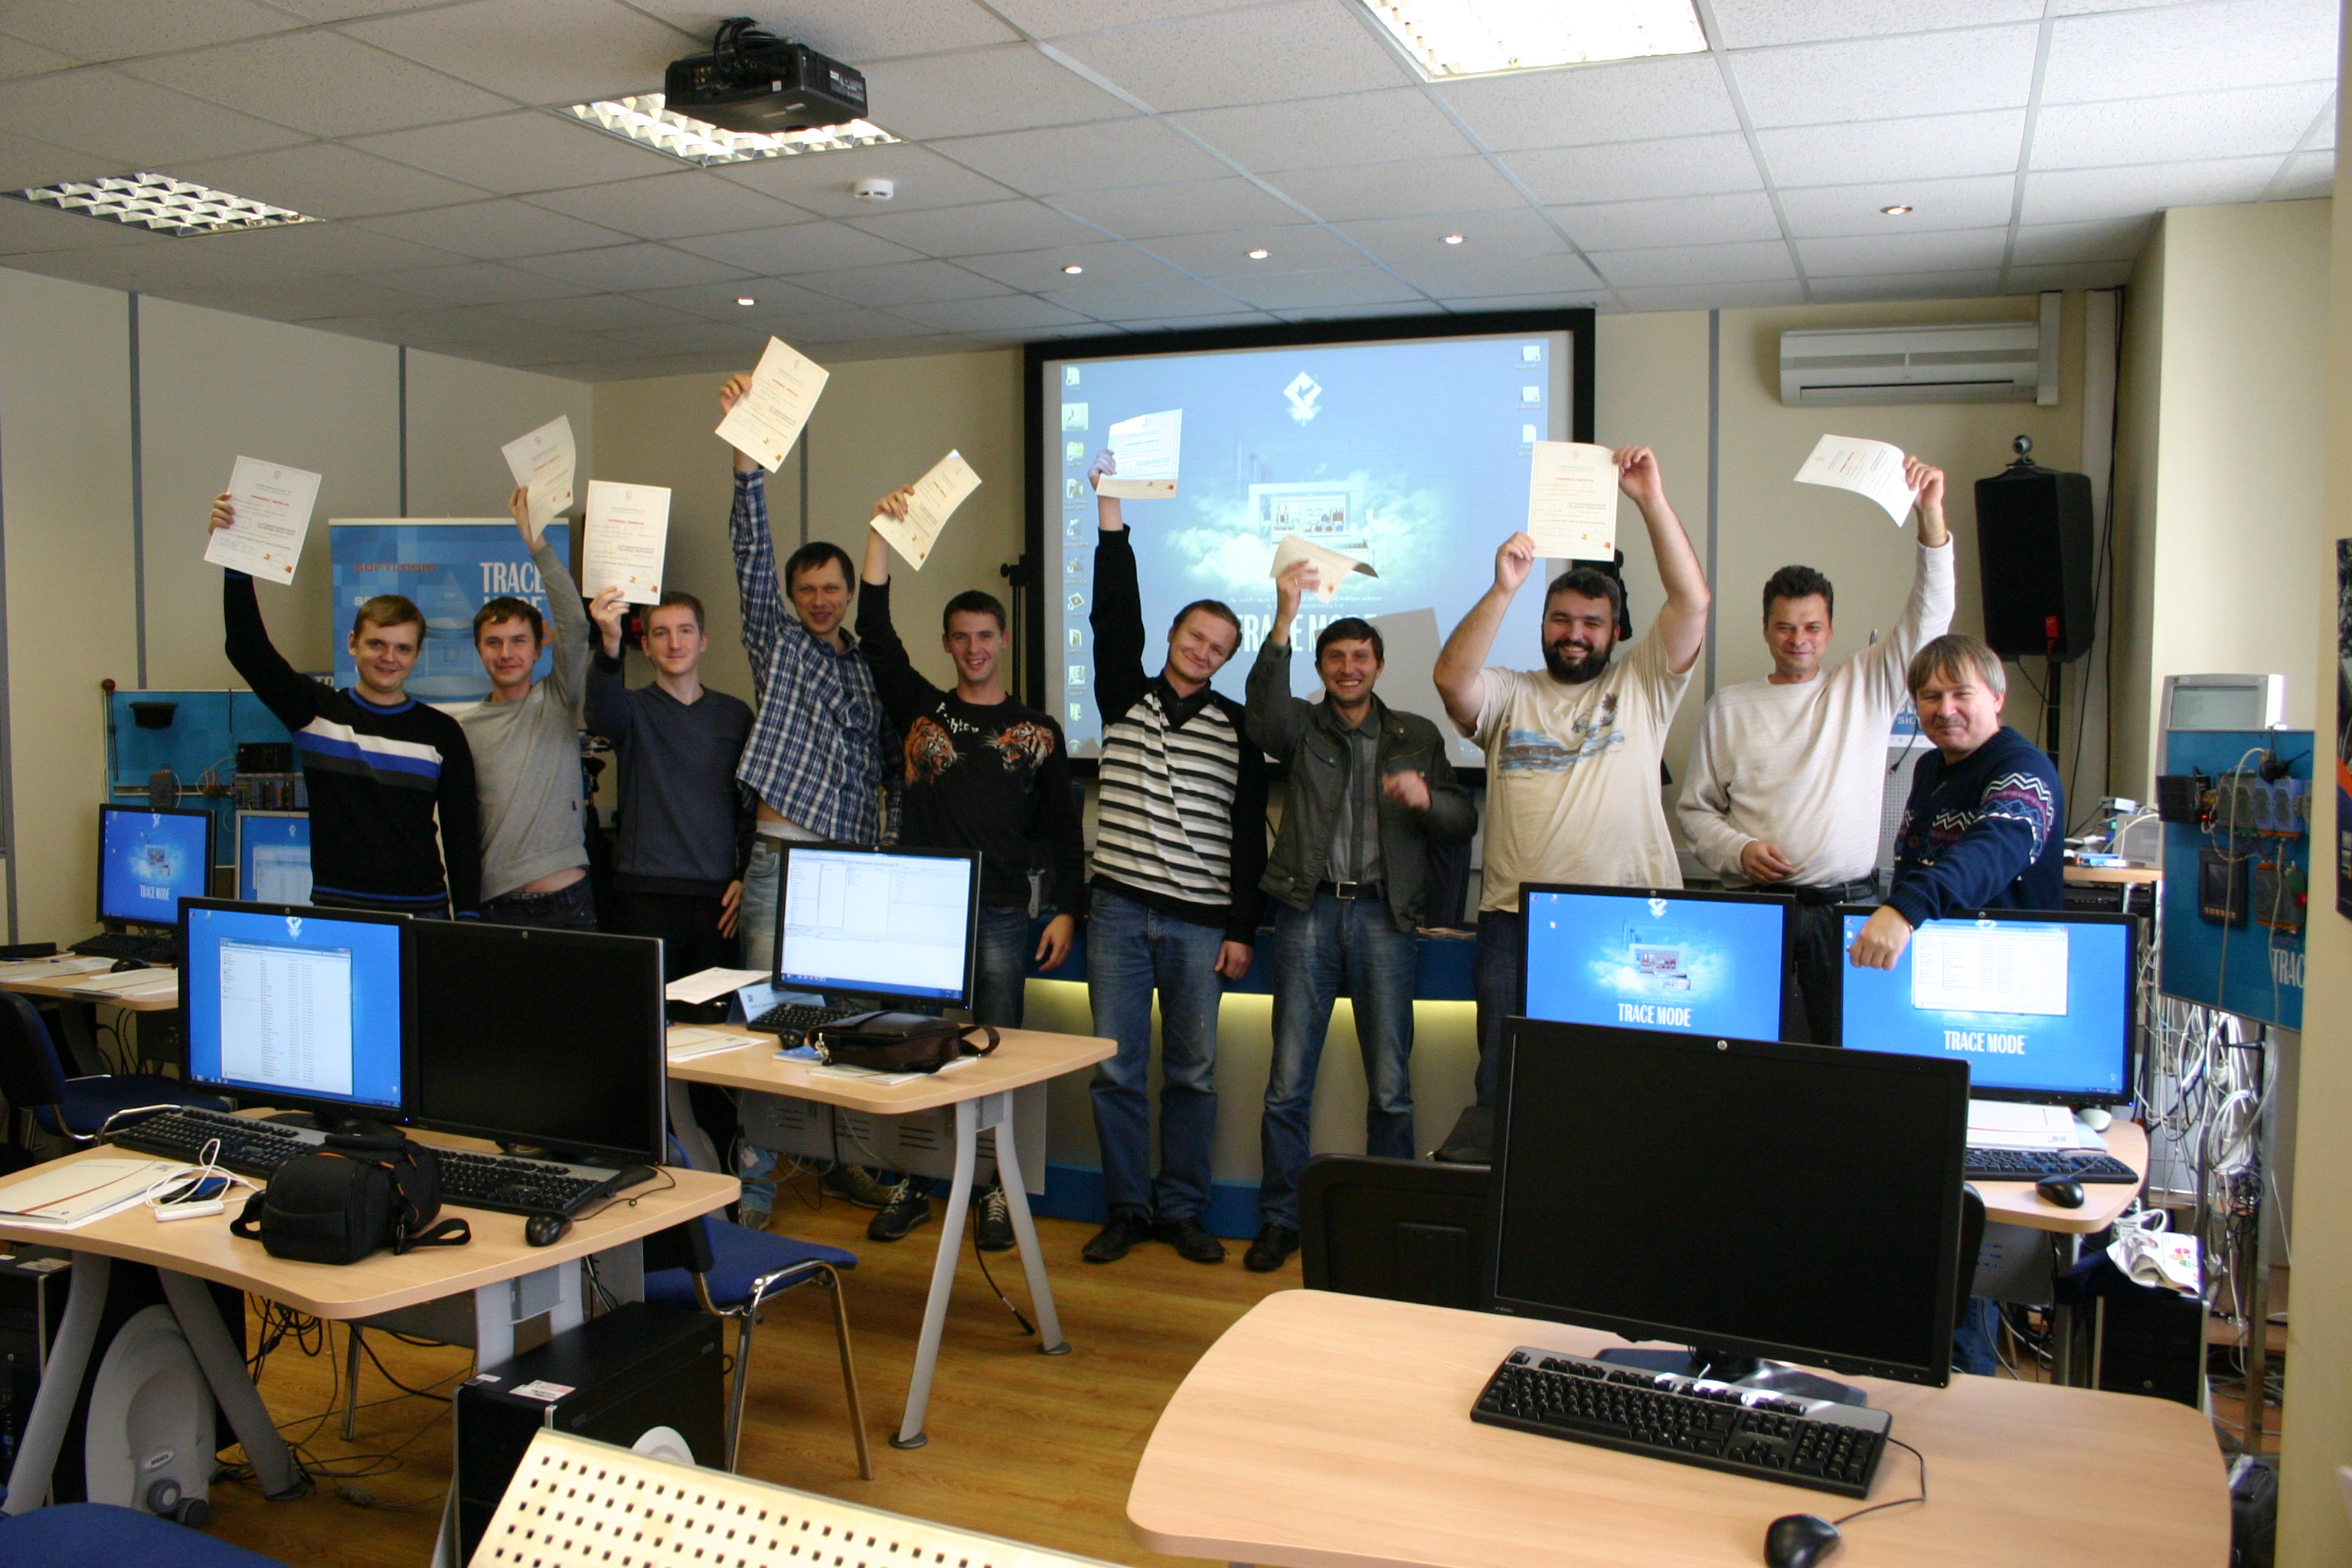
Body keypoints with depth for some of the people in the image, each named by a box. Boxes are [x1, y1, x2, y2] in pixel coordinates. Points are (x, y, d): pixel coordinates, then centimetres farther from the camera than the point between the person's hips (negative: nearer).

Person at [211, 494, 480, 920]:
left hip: (423, 914, 0)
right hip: (334, 911, 0)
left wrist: (468, 918, -2)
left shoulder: (442, 732, 4)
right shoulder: (316, 712, 5)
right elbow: (247, 649, -6)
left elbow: (462, 831, 5)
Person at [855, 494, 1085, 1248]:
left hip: (1001, 916, -1)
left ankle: (994, 1191, 14)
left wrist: (1065, 910, 0)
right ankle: (912, 1185, 19)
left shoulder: (1038, 731, 8)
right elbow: (875, 632, -1)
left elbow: (1062, 826, 8)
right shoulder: (919, 709, 8)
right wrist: (883, 531, -7)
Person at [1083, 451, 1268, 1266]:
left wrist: (1241, 930, -1)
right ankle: (1126, 1209, 15)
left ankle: (1181, 1208, 18)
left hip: (1201, 922, 0)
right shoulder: (1125, 698, 8)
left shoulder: (1235, 728, 6)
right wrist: (1111, 514, -12)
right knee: (1116, 1069, 3)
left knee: (1193, 1073, 5)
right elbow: (1115, 615, -5)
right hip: (1119, 912, 1)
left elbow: (1249, 836, 4)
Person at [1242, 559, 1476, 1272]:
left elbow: (1464, 822, 10)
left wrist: (1427, 797, -13)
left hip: (1384, 915, 1)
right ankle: (1279, 1220, 12)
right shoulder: (1302, 726, 9)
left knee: (1390, 1087, 2)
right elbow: (1265, 715, -16)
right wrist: (1283, 621, -26)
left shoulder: (1417, 736, 13)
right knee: (1288, 1082, 1)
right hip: (1309, 911, 0)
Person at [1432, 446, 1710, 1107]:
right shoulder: (1510, 695, 12)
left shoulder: (1642, 686, 12)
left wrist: (1652, 500, -7)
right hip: (1517, 922, 1)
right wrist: (1502, 590, -17)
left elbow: (1693, 602, 0)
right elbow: (1451, 678, -9)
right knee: (1504, 1093, 2)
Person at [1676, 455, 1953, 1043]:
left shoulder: (1866, 688, 9)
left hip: (1849, 906, 0)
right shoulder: (1729, 708, 8)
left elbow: (1928, 618, -3)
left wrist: (1931, 517, -13)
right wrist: (1739, 849, -8)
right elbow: (1695, 808, 11)